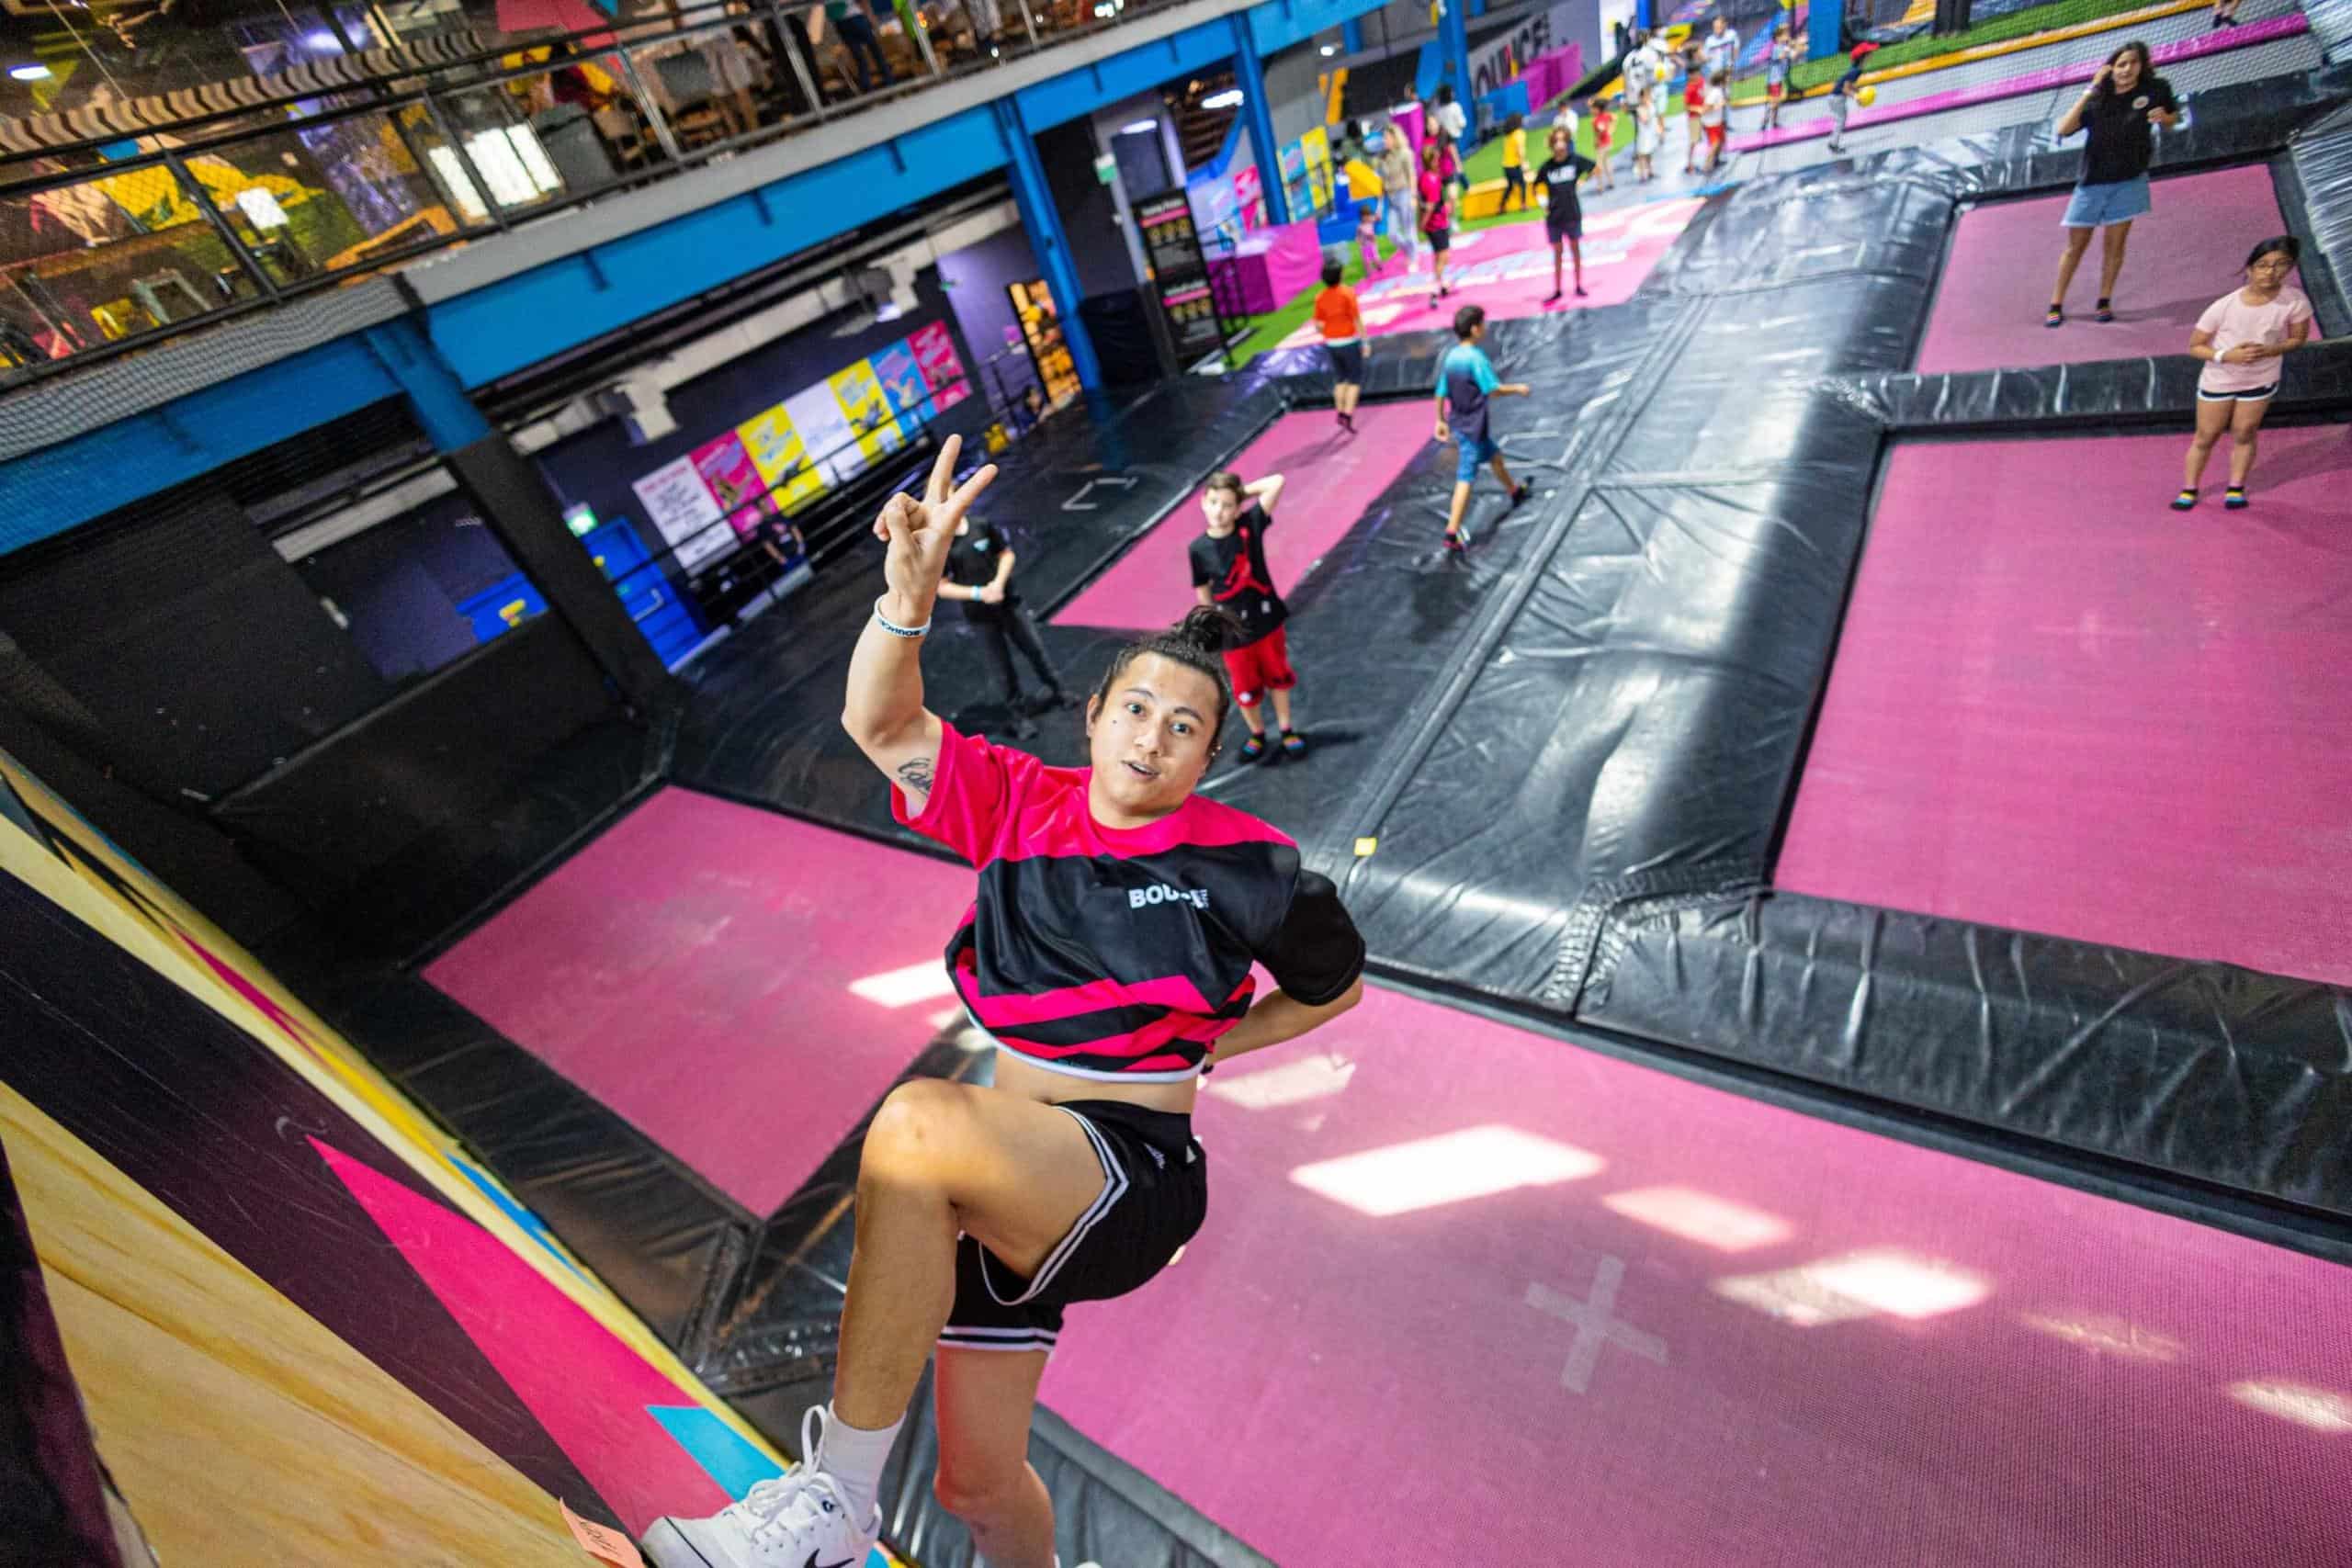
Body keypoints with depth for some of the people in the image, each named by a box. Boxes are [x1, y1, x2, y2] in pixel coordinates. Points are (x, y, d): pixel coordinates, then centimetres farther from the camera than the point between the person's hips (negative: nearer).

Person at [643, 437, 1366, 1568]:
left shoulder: (1239, 864, -8)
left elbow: (1337, 986, 8)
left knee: (916, 1123, -32)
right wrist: (909, 592, -23)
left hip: (1134, 1176, -4)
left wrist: (1210, 1044, 1)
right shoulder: (1021, 804, 0)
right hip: (1013, 1176, 5)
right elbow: (879, 722, -7)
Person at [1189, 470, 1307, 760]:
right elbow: (1203, 594, -3)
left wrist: (1243, 491, -13)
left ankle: (1287, 730, 42)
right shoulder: (1199, 549, -15)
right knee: (1245, 690, 16)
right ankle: (1257, 735, 43)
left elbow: (1277, 481, -19)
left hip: (1267, 621, 1)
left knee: (1278, 677, 20)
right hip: (1233, 631, -1)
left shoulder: (1250, 525, -14)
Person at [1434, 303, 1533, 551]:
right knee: (1466, 477, -6)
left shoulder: (1450, 356, 2)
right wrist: (1518, 389, -5)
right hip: (1474, 426, -9)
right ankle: (1452, 533, -8)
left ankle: (1515, 491, 51)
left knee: (1495, 456, 28)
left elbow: (1441, 393, 7)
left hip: (1458, 420, 9)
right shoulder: (1476, 357, -21)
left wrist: (1441, 421, 17)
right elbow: (1494, 390, -22)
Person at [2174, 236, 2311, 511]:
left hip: (2261, 382, 1)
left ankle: (2236, 488, 26)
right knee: (2206, 437, 9)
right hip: (2218, 381, -1)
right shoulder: (2223, 306, -23)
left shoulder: (2295, 301, -18)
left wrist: (2269, 350, -26)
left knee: (2244, 435, 12)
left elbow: (2298, 339, -6)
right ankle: (2189, 489, 23)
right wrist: (2225, 356, -30)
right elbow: (2195, 346, -13)